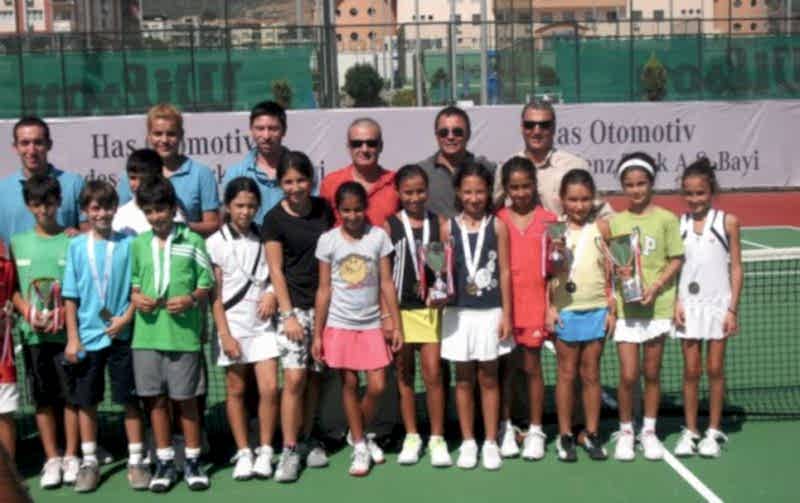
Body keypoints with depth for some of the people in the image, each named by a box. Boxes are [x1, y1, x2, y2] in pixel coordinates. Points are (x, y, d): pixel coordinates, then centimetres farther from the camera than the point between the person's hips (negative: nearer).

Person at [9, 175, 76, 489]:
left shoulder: (73, 241, -3)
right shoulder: (17, 242, 7)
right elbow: (11, 288, 8)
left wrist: (65, 314, -14)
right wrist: (28, 312, -9)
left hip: (68, 331, -2)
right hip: (33, 333, 2)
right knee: (43, 398, 8)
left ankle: (71, 457, 16)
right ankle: (52, 459, 16)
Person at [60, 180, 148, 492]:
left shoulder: (128, 244, -2)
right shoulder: (76, 246, 1)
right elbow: (70, 297, 2)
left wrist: (127, 317, -12)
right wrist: (72, 338, -2)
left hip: (122, 334, -1)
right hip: (87, 336, 1)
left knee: (130, 399, 4)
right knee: (85, 401, 9)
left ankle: (135, 461, 14)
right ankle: (89, 462, 22)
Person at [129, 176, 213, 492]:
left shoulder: (192, 241, -1)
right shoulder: (138, 244, 8)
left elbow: (206, 285, 2)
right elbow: (132, 282, 15)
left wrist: (191, 299, -16)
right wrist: (136, 297, -5)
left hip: (183, 333, -3)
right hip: (147, 334, 3)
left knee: (185, 398, 5)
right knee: (156, 398, 9)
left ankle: (192, 461, 18)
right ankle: (164, 462, 21)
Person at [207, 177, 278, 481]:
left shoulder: (264, 238, 6)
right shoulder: (216, 243, -2)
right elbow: (215, 293, -4)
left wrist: (272, 293, -7)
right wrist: (225, 334, -9)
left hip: (263, 325, 2)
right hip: (233, 327, -2)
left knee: (269, 388, -6)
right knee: (236, 391, 7)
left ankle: (265, 452, 7)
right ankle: (243, 453, 17)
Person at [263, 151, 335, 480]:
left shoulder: (324, 209, 6)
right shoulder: (275, 219, -4)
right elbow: (276, 270, -5)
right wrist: (288, 314, -10)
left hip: (324, 303, 4)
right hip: (294, 305, -4)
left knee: (314, 376, 9)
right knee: (294, 378, -10)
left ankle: (307, 440, 23)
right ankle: (289, 451, -2)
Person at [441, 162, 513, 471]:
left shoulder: (497, 226, 0)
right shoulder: (449, 227, 1)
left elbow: (504, 272, 0)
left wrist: (506, 314, -3)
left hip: (490, 311, -1)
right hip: (459, 311, 1)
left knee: (488, 378, 8)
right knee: (463, 378, 9)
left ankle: (490, 443, 17)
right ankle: (467, 442, 20)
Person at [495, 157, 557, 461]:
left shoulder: (548, 220, 2)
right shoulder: (497, 220, 3)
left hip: (534, 305, -1)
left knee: (532, 367, 5)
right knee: (504, 368, 7)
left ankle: (535, 431, 15)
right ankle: (505, 429, 18)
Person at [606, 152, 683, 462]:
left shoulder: (666, 219, -1)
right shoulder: (615, 222, 6)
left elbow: (676, 260, -2)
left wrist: (657, 285, -14)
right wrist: (616, 271, -12)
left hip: (657, 306, -1)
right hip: (625, 307, 1)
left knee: (652, 373, 9)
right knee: (628, 375, -3)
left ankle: (649, 431, 24)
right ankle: (625, 431, 16)